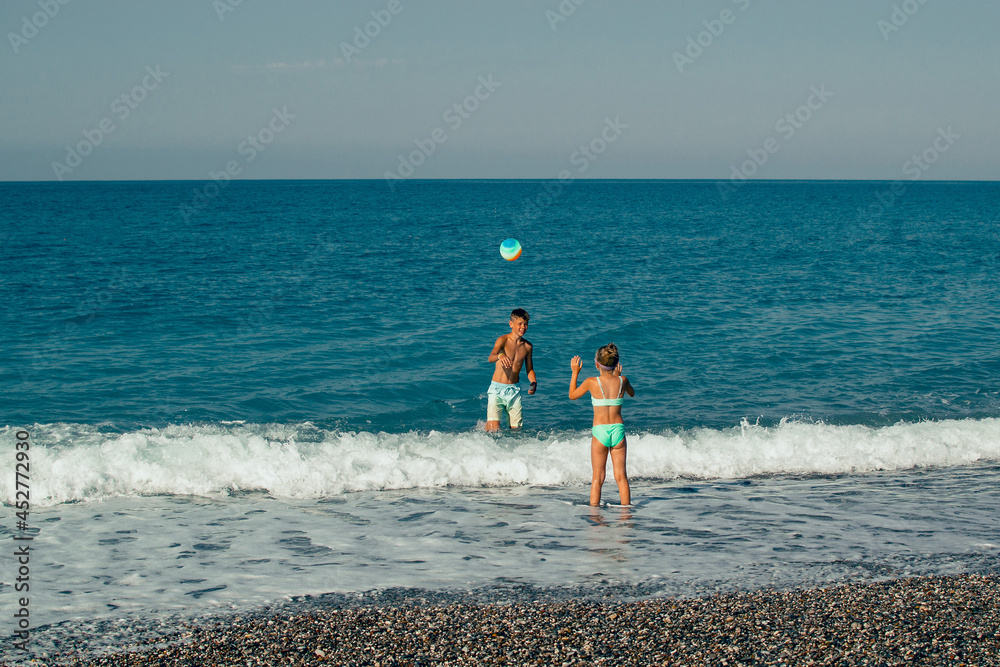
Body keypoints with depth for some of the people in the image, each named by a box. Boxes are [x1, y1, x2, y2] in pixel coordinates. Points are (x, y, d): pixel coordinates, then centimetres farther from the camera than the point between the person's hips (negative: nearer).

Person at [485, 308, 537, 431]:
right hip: (497, 390, -5)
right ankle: (486, 426, 20)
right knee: (493, 430, -15)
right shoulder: (503, 340, -10)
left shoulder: (527, 346, 6)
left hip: (514, 391, 5)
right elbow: (491, 358, -29)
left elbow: (529, 369, 19)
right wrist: (500, 356, -53)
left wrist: (534, 383, -2)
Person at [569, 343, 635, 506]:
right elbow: (632, 394, 23)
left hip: (600, 431, -2)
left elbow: (572, 395, 9)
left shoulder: (592, 382, -8)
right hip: (618, 430, 2)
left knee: (598, 477, 6)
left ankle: (594, 507, 5)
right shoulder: (622, 381, -1)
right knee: (621, 475, 8)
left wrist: (575, 373, 16)